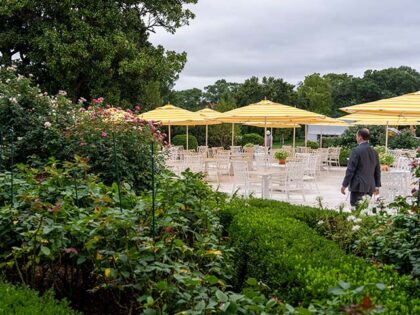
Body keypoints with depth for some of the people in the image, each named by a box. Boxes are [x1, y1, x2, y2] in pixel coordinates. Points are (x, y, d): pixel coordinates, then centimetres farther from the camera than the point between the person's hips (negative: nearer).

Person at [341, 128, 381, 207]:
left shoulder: (357, 151, -12)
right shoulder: (374, 152, 9)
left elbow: (350, 169, -12)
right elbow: (377, 170, 15)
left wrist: (344, 185, -6)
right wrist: (377, 185, 23)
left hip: (358, 186, -7)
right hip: (370, 187, 7)